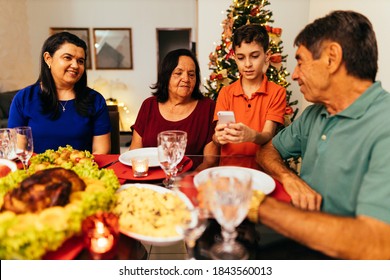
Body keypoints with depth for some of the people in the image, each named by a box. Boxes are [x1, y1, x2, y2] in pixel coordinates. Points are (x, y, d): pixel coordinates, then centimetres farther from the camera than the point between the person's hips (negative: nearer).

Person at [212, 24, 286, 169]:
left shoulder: (277, 93, 2)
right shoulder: (225, 93, 7)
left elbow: (268, 136, -9)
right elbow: (216, 136, -1)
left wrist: (252, 136, -30)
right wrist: (219, 137, -24)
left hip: (261, 167, -2)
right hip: (228, 166, 2)